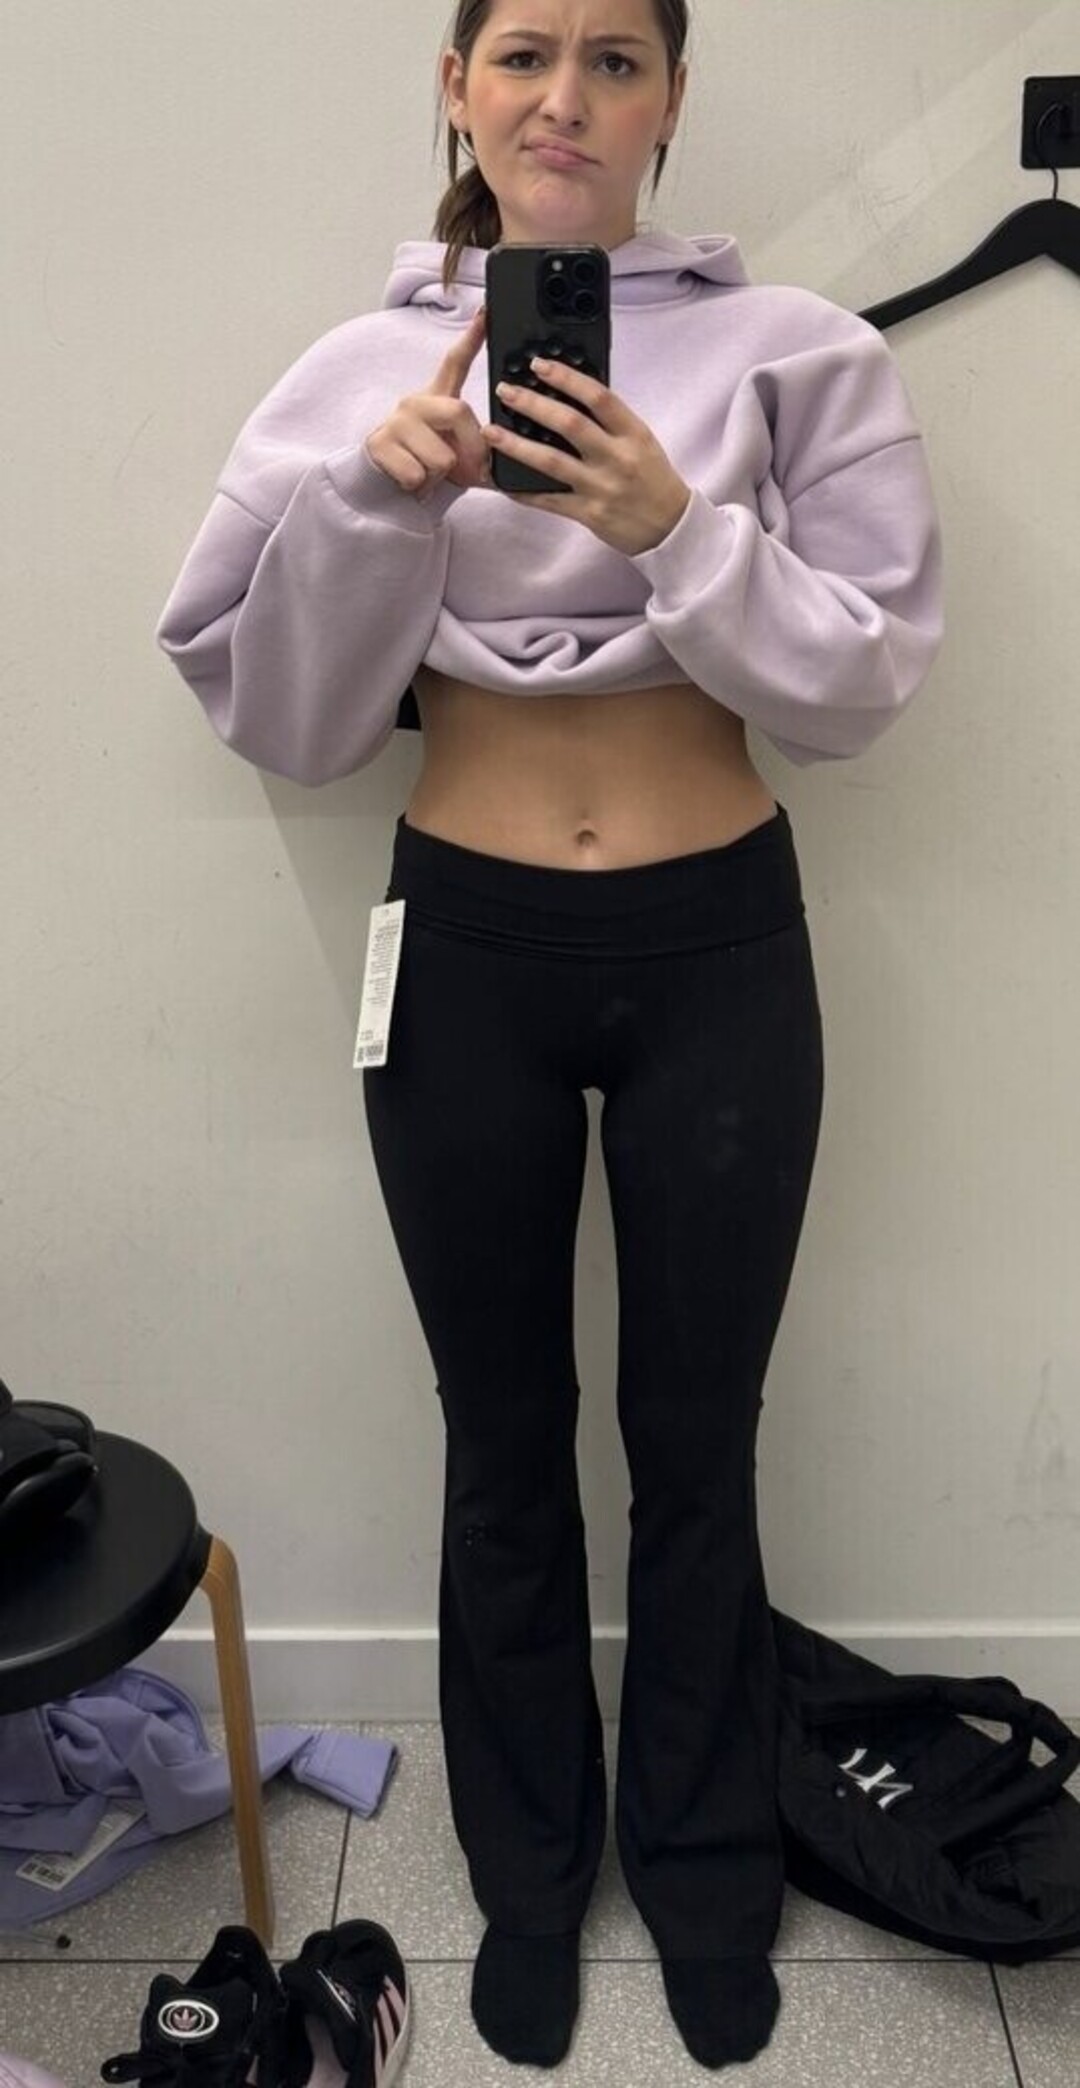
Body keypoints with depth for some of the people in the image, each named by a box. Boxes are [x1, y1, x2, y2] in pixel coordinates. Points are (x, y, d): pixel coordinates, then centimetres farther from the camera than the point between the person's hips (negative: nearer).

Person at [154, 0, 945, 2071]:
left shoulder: (795, 350, -2)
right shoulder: (366, 364, 2)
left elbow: (865, 679, -6)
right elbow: (272, 706, -2)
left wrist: (679, 528, -21)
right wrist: (370, 494, -17)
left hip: (719, 950, -1)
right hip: (465, 950, 1)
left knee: (696, 1440, 12)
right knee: (503, 1440, 15)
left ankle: (707, 1867, 38)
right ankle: (529, 1864, 39)